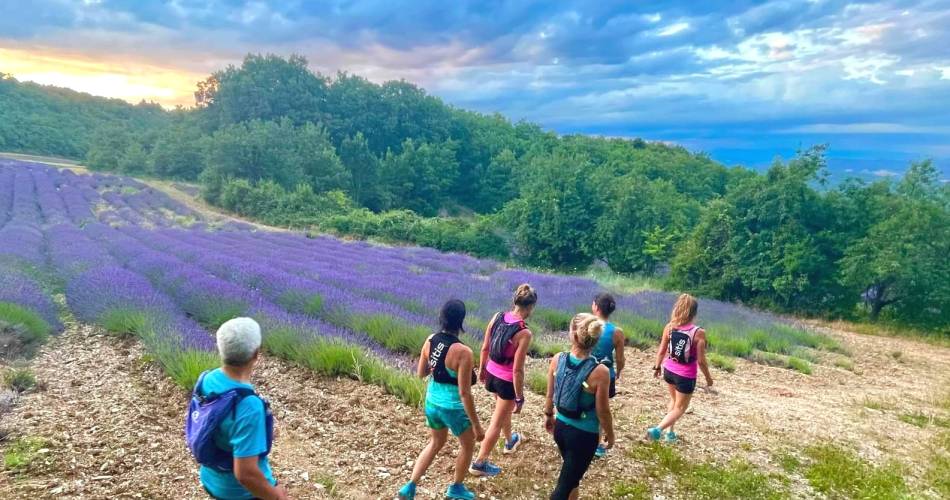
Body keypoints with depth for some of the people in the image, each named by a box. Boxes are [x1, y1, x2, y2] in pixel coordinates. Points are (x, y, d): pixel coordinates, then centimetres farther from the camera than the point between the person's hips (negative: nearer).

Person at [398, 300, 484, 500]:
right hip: (453, 409, -6)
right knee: (468, 446, 24)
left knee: (435, 443, 30)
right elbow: (464, 394, -24)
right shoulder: (463, 352, -28)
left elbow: (421, 373, 5)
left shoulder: (430, 341, -9)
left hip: (432, 403, 6)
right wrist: (477, 425, -16)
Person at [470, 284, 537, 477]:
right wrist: (520, 398, -12)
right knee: (497, 422, 10)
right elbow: (517, 369, -23)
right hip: (508, 381, -7)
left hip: (492, 374, 7)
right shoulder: (524, 333, -27)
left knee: (503, 409, 32)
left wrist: (482, 369, 18)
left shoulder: (497, 317, -9)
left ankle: (510, 441, 57)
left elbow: (485, 348, 2)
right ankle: (479, 463, 22)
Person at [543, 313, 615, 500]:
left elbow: (550, 396, 1)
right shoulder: (600, 372, -25)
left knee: (572, 474, 28)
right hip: (584, 434, -5)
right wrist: (610, 434, 4)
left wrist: (548, 416, 20)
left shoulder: (557, 359, -12)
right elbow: (602, 411, -14)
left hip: (561, 427, 5)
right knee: (565, 483, 8)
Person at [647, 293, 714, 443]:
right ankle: (658, 429, -7)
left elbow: (661, 351, -1)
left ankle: (670, 432, 35)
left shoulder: (669, 327, -10)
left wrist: (657, 367, 15)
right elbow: (701, 360, -15)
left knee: (674, 400, 29)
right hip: (686, 376, -4)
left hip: (669, 371, 5)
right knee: (680, 408, 12)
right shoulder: (699, 332, -21)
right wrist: (708, 378, 1)